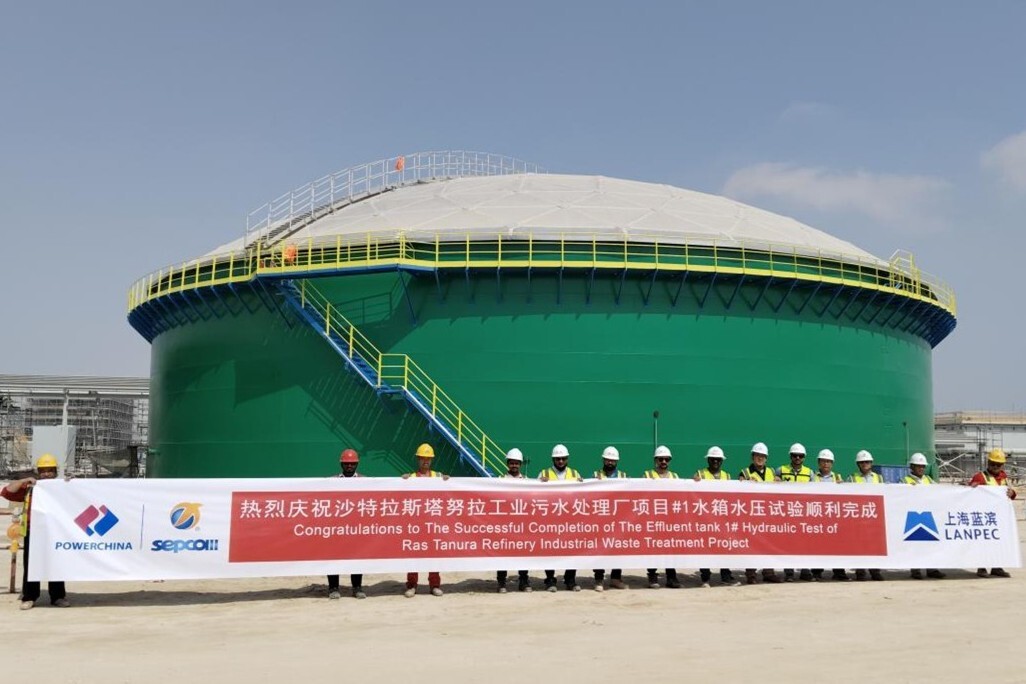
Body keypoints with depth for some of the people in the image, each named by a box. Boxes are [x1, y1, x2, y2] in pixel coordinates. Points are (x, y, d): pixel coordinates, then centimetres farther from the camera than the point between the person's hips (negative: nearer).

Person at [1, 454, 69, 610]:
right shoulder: (29, 488, 9)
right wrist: (23, 481, -7)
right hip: (33, 533, 0)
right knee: (30, 566, 2)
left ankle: (58, 596, 12)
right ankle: (29, 597, 10)